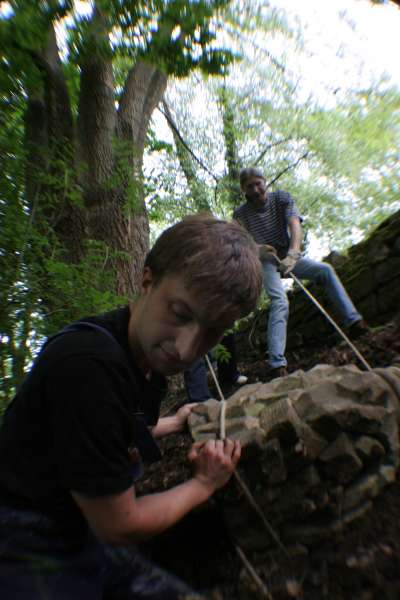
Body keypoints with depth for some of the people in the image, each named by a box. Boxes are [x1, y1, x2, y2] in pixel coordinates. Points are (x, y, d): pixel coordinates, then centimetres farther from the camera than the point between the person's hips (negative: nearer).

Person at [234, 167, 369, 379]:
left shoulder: (282, 198, -7)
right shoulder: (240, 214, -7)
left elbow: (295, 225, -24)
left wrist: (293, 254, -43)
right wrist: (256, 248, -37)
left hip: (289, 256, 3)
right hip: (265, 261, -3)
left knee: (325, 270, -20)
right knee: (280, 302, -27)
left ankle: (353, 322, -19)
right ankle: (277, 365, -35)